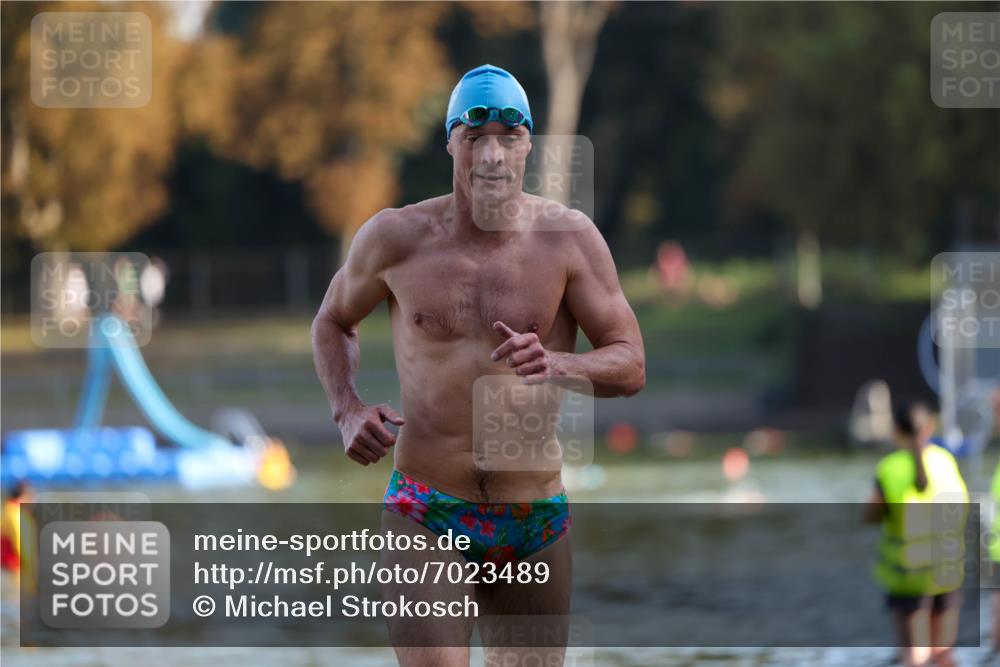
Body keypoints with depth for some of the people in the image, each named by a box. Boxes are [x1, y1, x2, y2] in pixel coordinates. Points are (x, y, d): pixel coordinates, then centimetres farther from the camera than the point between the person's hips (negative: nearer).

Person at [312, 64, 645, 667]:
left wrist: (555, 365, -24)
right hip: (426, 517, -2)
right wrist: (348, 411, -1)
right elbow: (334, 322, 18)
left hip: (537, 525, 2)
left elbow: (632, 367, -3)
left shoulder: (567, 239, -3)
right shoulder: (397, 238, -1)